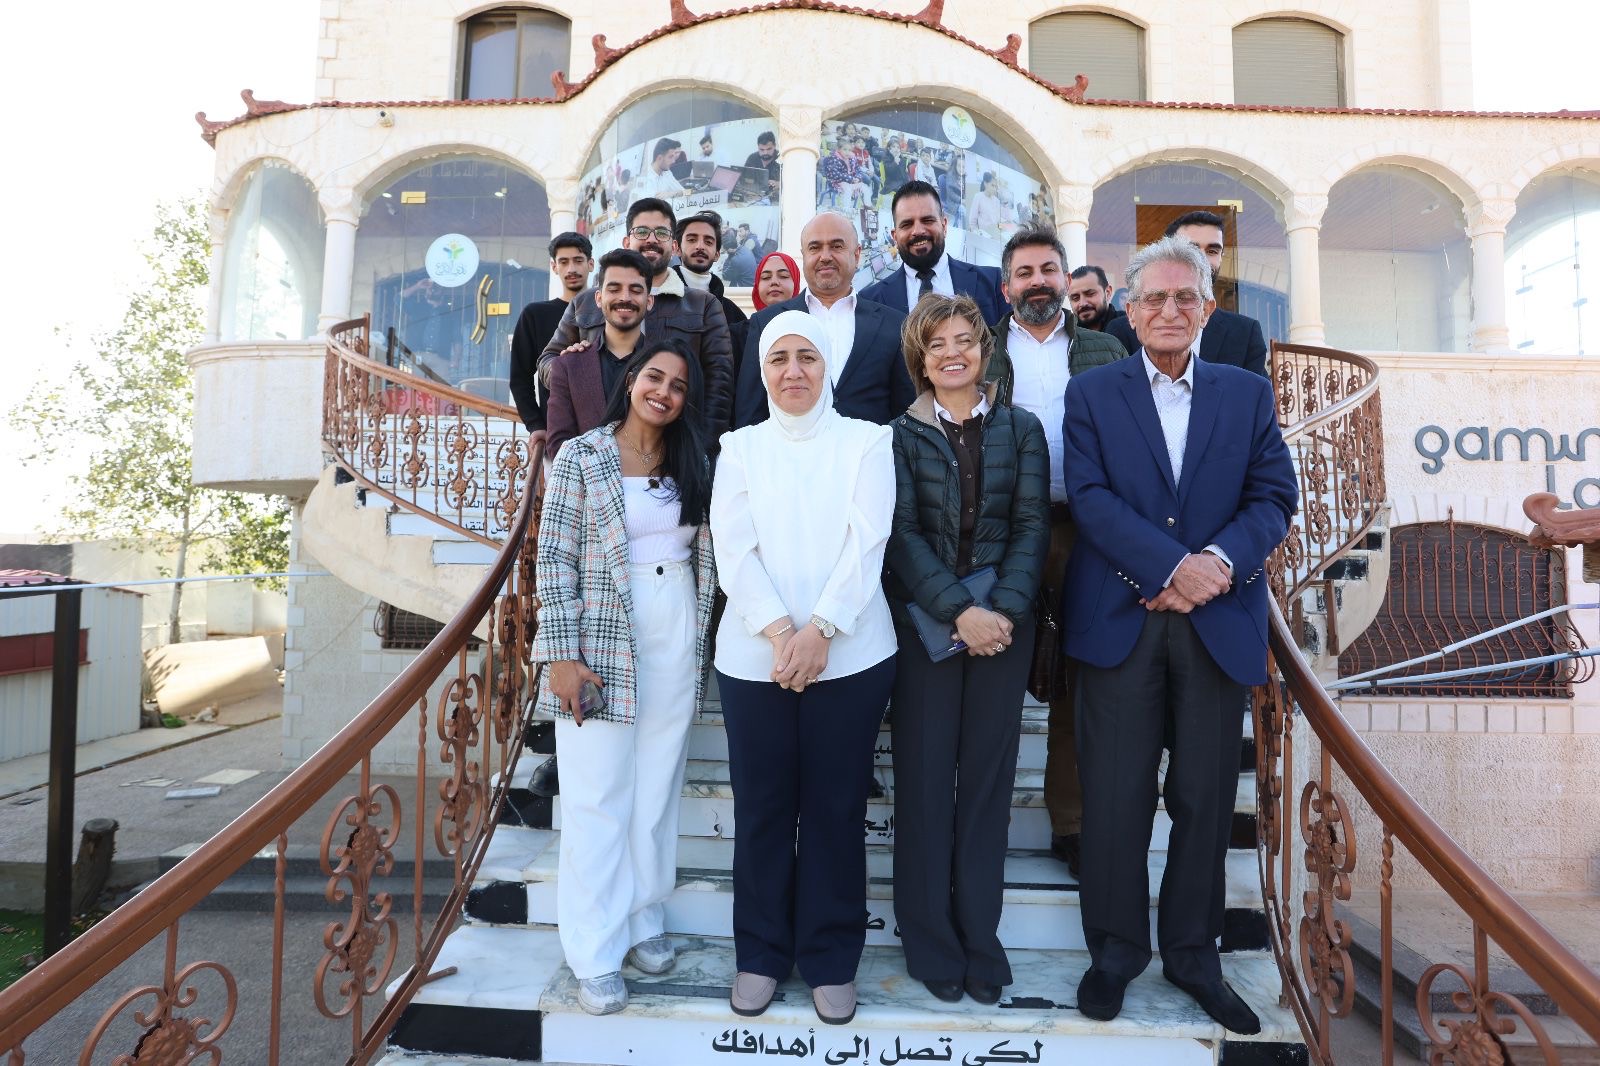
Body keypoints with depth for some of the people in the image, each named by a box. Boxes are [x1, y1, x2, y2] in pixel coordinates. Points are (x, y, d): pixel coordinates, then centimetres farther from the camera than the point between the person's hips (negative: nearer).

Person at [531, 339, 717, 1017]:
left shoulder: (693, 464, 9)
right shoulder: (582, 456, -3)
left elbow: (705, 556, 12)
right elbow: (554, 558, -6)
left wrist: (700, 639, 6)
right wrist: (562, 655, -12)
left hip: (677, 644, 4)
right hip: (602, 641, -4)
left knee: (658, 791, 11)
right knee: (599, 797, 2)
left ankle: (643, 921, 28)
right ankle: (595, 954, 15)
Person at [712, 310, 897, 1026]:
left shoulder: (866, 442, 5)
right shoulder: (739, 448, 9)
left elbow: (867, 543, -6)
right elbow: (733, 549, -1)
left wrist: (820, 629, -16)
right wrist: (779, 630, -14)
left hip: (849, 654, -1)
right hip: (754, 656, 1)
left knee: (835, 807, 7)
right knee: (761, 807, 9)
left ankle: (831, 959, 25)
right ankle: (761, 954, 27)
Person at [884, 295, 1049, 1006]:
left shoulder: (1021, 430, 8)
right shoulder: (900, 435, 3)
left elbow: (1032, 525, 1)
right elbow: (901, 534, -5)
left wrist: (1003, 610, -13)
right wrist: (959, 612, -15)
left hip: (1004, 621, 2)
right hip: (923, 622, -1)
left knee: (988, 777, 7)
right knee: (924, 777, 5)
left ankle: (980, 939, 19)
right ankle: (930, 941, 18)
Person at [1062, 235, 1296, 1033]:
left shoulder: (1248, 394, 11)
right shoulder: (1091, 393, 5)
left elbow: (1274, 496, 2)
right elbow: (1091, 497, -7)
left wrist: (1220, 561, -16)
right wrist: (1172, 566, -18)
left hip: (1219, 621, 2)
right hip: (1119, 620, -2)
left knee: (1205, 797, 10)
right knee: (1116, 795, 4)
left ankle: (1192, 953, 28)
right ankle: (1115, 949, 23)